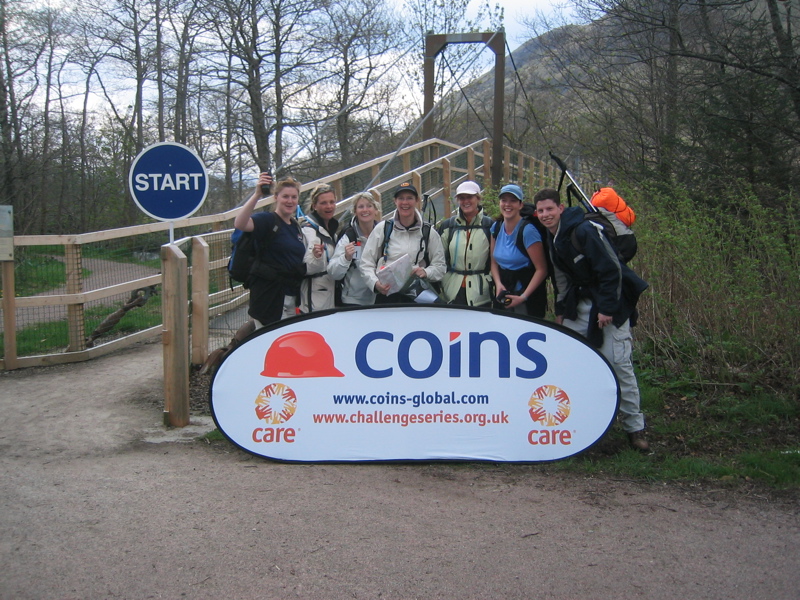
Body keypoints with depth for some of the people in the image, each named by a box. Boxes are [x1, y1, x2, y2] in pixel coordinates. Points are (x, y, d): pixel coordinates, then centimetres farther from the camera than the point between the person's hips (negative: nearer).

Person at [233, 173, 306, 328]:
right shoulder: (267, 220, -7)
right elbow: (239, 224, -28)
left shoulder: (296, 227, 17)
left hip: (292, 295, 8)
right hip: (269, 295, -8)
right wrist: (257, 195, -35)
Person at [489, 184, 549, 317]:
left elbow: (541, 270, -16)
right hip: (503, 294, 6)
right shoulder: (496, 227, 5)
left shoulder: (528, 230, -15)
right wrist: (498, 284, -7)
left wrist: (523, 297, -22)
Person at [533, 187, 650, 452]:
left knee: (619, 365, -7)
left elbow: (611, 270, -20)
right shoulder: (552, 239, 6)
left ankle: (635, 428, 4)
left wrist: (607, 309, -19)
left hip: (610, 304, -8)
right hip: (580, 304, 8)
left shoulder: (583, 231, -19)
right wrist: (561, 310, 13)